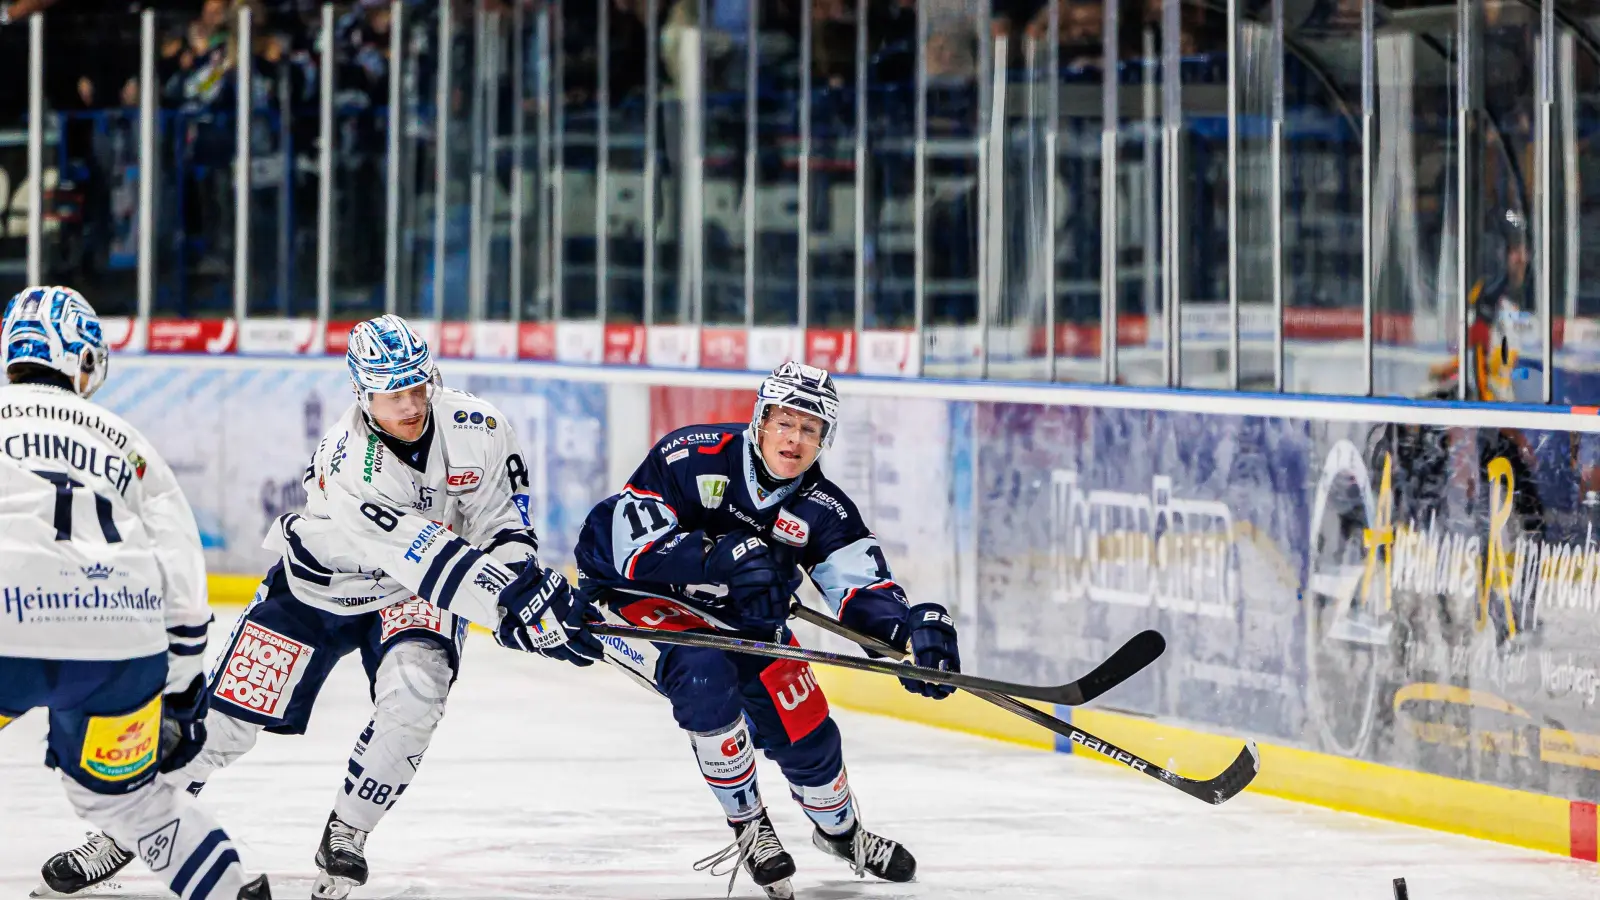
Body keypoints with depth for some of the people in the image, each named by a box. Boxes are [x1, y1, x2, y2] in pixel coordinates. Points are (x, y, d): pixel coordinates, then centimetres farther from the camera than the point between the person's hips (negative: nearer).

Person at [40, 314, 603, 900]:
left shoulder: (477, 429, -19)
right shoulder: (347, 462, -34)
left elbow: (502, 522, -4)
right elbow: (419, 556, -41)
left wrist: (528, 583, -21)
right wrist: (511, 602, -47)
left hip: (410, 600, 3)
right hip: (319, 586, -3)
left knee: (412, 697, -26)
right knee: (231, 713, -4)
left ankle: (344, 836, -5)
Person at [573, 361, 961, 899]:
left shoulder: (823, 511, -13)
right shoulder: (693, 457, -26)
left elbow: (862, 590, -23)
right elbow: (630, 548, -31)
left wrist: (913, 628, -46)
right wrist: (722, 558, -45)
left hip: (737, 617, 5)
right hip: (635, 596, -5)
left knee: (801, 728, 3)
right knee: (703, 673, -34)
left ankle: (839, 829, 38)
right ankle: (748, 827, -15)